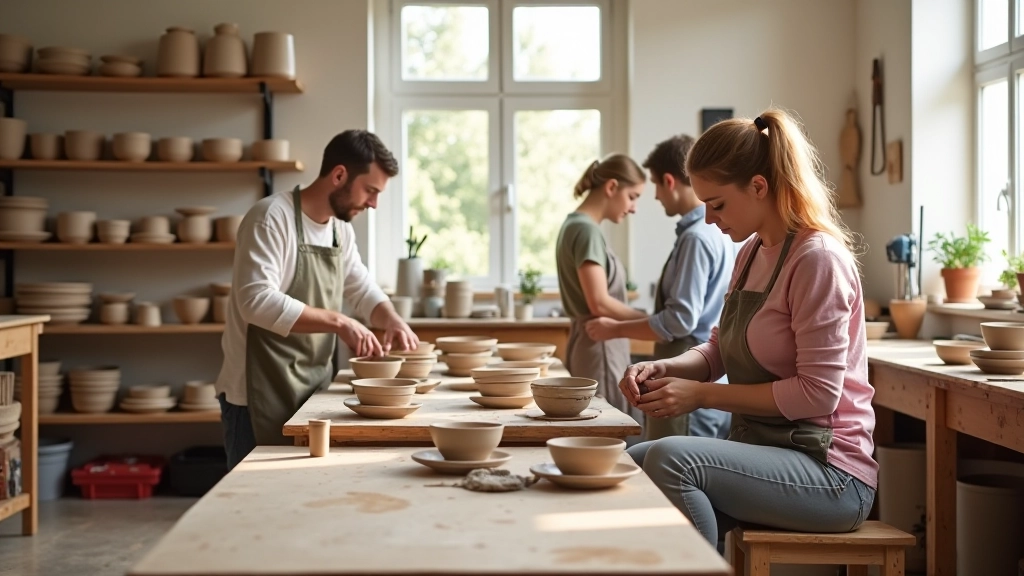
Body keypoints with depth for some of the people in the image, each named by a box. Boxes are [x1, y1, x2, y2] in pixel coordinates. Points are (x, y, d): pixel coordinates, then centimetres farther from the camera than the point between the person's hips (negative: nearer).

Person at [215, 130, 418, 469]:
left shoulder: (342, 229, 10)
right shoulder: (272, 217, -16)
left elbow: (361, 289, 20)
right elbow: (257, 300, -26)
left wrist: (392, 321, -1)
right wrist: (338, 322, -27)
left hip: (314, 389, 8)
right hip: (260, 396, -8)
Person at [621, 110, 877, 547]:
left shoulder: (818, 259, -16)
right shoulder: (752, 252, 10)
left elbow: (817, 392, -20)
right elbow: (720, 350, 14)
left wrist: (703, 394, -18)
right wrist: (665, 369, -6)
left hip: (831, 474, -9)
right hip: (764, 451, 9)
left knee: (670, 458, -28)